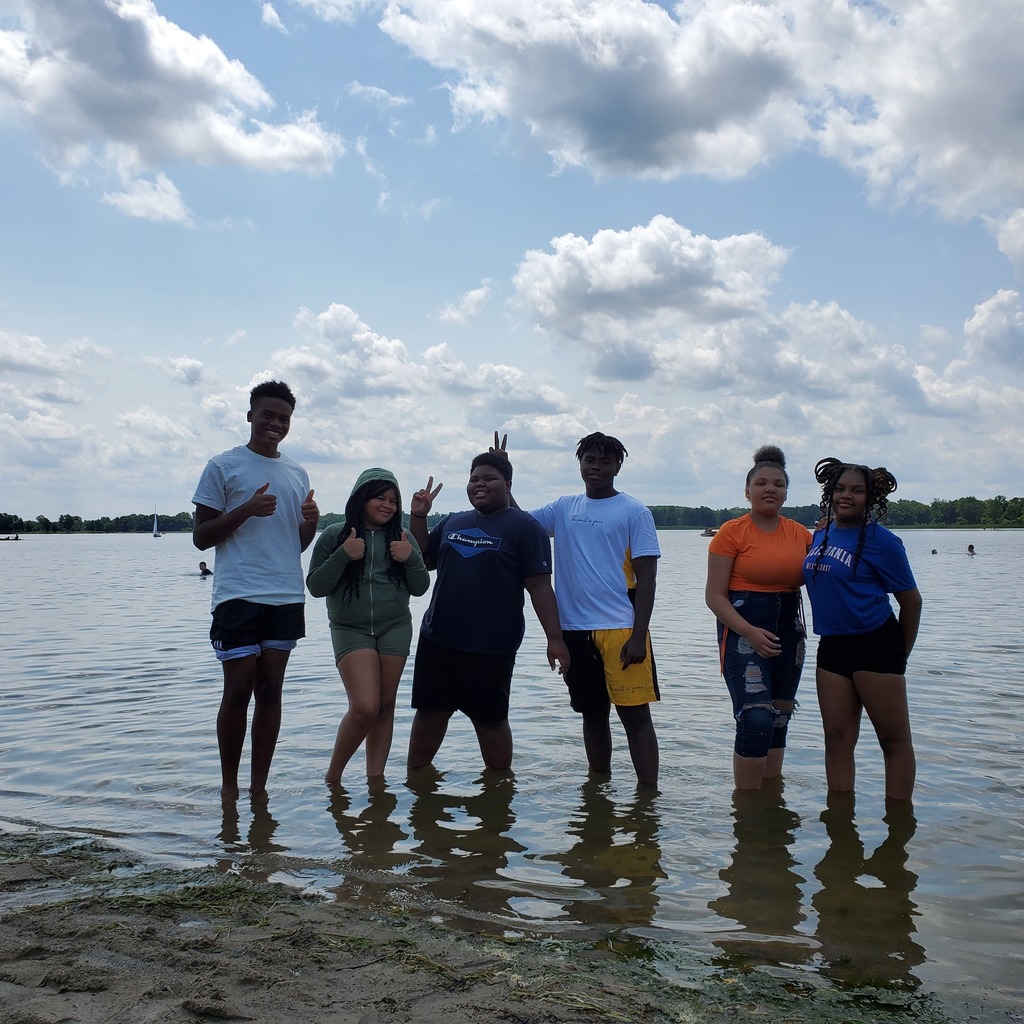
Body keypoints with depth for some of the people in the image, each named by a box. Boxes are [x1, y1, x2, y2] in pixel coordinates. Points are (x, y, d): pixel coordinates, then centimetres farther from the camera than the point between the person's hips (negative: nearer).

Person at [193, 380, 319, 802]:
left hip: (287, 597, 5)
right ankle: (228, 784, 13)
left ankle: (259, 786, 12)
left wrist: (311, 523, 0)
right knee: (238, 690, -3)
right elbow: (201, 537, -1)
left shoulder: (297, 474, 16)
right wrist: (246, 510, -15)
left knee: (270, 690, 5)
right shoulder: (223, 466, 1)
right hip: (238, 597, -4)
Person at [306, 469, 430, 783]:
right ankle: (333, 775, 5)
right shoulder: (334, 535, 0)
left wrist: (411, 558, -10)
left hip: (395, 628, 4)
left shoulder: (402, 538, 8)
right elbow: (315, 587, -3)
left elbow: (420, 589, 8)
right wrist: (343, 555, -16)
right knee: (365, 707, -16)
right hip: (350, 630, -3)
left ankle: (375, 780, 14)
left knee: (385, 706, 4)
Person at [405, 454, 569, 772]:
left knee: (490, 719, 7)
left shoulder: (524, 527, -5)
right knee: (429, 713, 11)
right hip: (437, 639, 5)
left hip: (491, 648, -5)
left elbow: (540, 586, -9)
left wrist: (554, 638, -15)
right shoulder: (452, 522, 12)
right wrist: (418, 517, 8)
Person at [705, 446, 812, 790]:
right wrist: (749, 631, -22)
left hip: (789, 630, 6)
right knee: (755, 720, -15)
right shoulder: (732, 532, -6)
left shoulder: (800, 534, 8)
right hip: (743, 629, -5)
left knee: (779, 720, 12)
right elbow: (714, 595, -9)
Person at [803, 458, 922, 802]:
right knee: (837, 738, 8)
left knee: (895, 739, 2)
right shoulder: (820, 534, 8)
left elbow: (910, 599, -3)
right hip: (832, 645, 6)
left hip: (875, 644, -6)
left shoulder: (880, 540, -8)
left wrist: (901, 653, 3)